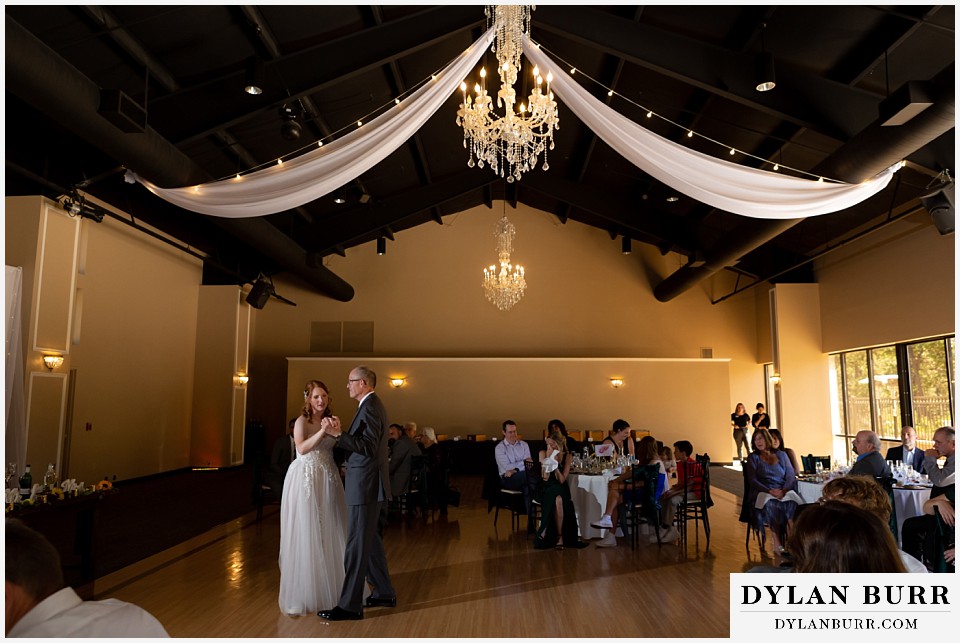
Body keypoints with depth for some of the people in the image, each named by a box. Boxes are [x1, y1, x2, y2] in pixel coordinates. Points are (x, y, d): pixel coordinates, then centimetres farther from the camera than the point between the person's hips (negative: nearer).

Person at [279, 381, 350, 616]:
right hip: (305, 480, -5)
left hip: (328, 480, 5)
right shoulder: (302, 421, -5)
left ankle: (330, 586, 23)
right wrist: (322, 431, -29)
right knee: (305, 535, 1)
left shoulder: (331, 419, 9)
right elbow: (302, 449, -20)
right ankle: (304, 593, 12)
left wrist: (336, 432, -16)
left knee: (329, 533, 9)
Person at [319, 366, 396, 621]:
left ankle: (350, 605, 4)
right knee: (371, 542, 17)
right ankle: (384, 593, 27)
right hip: (370, 485, 11)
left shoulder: (370, 407, -16)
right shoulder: (373, 405, 16)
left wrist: (339, 434, -27)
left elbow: (368, 447, -24)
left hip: (366, 486, -11)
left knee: (357, 545, -4)